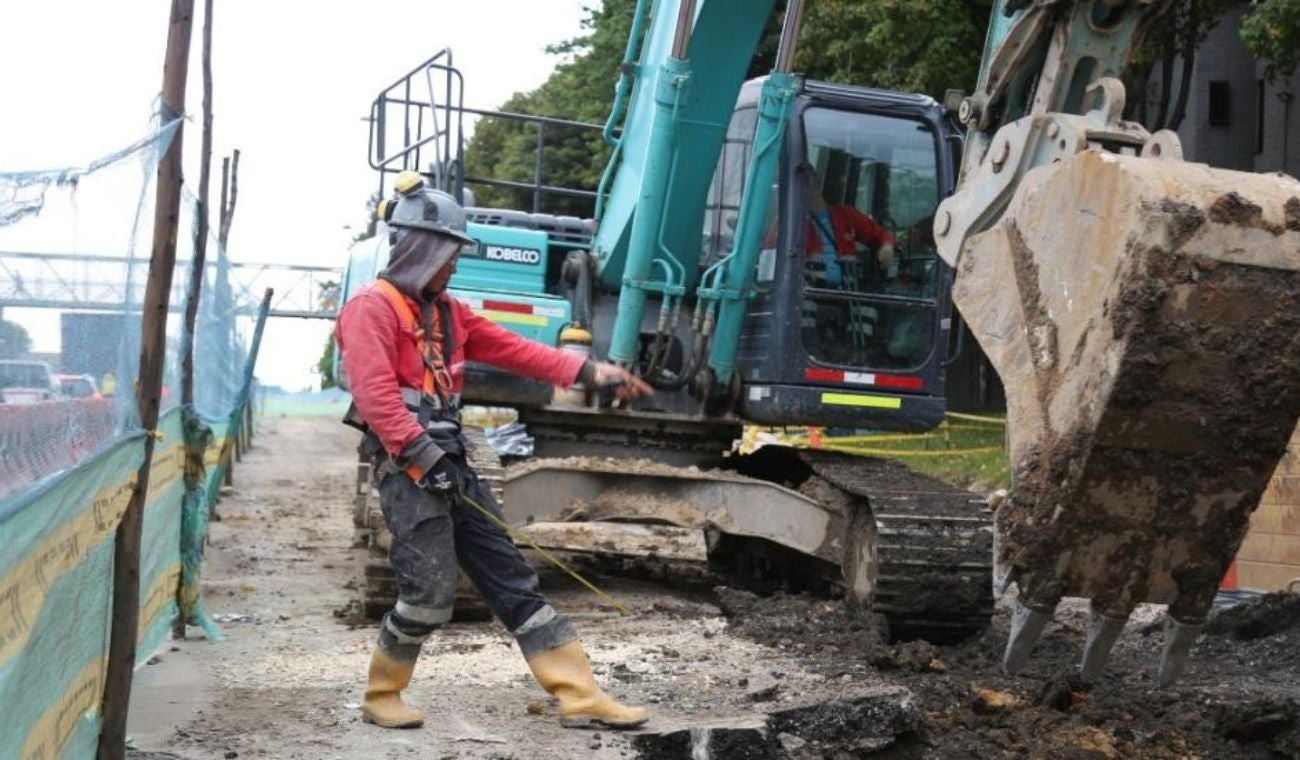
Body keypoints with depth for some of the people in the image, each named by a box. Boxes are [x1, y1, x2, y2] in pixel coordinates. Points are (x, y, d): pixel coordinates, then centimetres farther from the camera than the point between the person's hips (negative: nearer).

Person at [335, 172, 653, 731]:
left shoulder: (444, 311, 19)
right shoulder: (372, 307, -6)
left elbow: (513, 349, 14)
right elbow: (376, 394, -17)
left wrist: (590, 372, 7)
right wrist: (424, 455, -22)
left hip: (450, 463, 9)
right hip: (408, 468, -8)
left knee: (512, 579, 5)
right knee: (430, 592, -11)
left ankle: (580, 696, 6)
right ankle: (381, 697, 14)